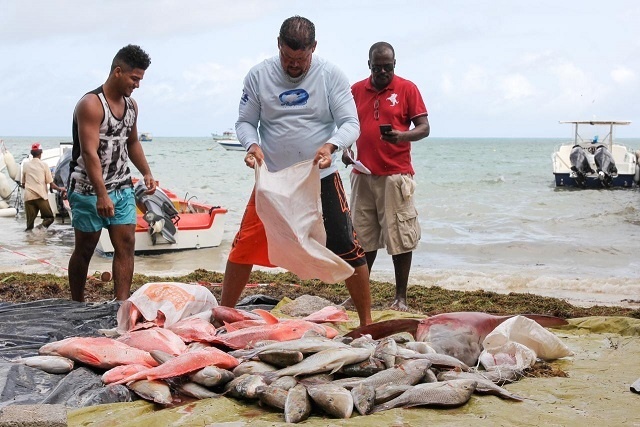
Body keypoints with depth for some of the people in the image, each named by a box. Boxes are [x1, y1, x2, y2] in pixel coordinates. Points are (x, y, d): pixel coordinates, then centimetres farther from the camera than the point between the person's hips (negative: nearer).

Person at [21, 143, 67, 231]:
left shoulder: (26, 165, 8)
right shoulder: (44, 165, 0)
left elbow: (23, 184, 16)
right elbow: (51, 184, 1)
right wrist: (60, 189, 18)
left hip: (28, 197, 3)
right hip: (41, 196, -3)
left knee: (30, 221, 6)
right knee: (49, 218, 4)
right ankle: (43, 225, -24)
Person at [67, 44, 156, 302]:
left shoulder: (131, 105, 8)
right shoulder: (91, 104, -16)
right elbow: (89, 152, -24)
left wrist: (146, 172, 8)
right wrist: (102, 195, -30)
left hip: (122, 187, 6)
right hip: (89, 190, -6)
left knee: (126, 245, -4)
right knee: (85, 249, 5)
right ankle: (76, 306, 19)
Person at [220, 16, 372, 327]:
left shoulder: (331, 76, -6)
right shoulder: (258, 76, -3)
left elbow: (350, 123, -8)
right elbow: (245, 122, 2)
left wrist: (330, 146, -29)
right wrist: (252, 145, -20)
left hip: (321, 179, -1)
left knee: (347, 250, -1)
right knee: (244, 248, 2)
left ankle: (366, 321, 12)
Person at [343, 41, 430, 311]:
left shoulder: (407, 89, 1)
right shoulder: (356, 90, 12)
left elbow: (424, 127, -1)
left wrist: (402, 136, -21)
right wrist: (344, 149, 2)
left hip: (396, 175, -4)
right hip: (362, 175, 4)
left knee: (400, 237, -2)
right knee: (362, 237, 8)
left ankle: (401, 298, 7)